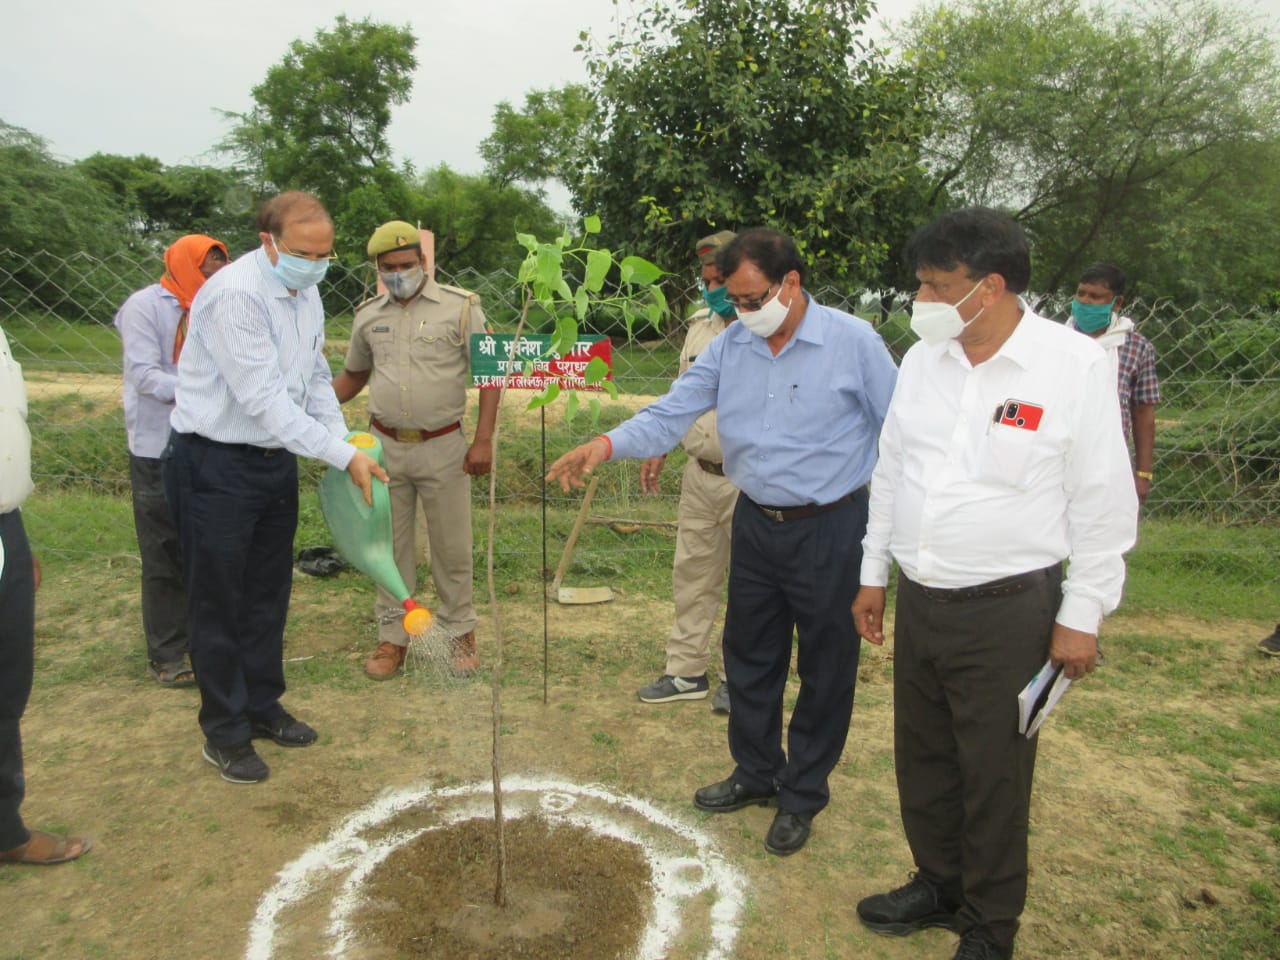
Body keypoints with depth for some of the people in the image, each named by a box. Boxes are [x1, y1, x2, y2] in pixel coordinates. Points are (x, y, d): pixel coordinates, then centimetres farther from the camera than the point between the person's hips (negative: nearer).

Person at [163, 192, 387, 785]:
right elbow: (262, 397, -26)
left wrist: (346, 445, 1)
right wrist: (344, 455, -25)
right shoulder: (234, 295, -23)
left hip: (276, 461, 8)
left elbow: (316, 379, 13)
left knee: (268, 596, 18)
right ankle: (225, 733, 20)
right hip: (215, 467, -8)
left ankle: (262, 707, 34)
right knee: (217, 603, 5)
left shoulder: (306, 294, 5)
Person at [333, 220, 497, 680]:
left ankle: (459, 633, 23)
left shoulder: (460, 306, -3)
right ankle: (393, 638, 23)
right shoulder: (369, 315, 8)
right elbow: (353, 375, 21)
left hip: (442, 448, -3)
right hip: (384, 447, 3)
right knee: (390, 546, 10)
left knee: (451, 547, 6)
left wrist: (483, 440, -10)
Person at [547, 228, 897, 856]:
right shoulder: (730, 346, 1)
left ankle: (803, 795, 30)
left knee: (825, 668, 9)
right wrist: (608, 444, -22)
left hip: (830, 529, -5)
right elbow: (672, 414, -5)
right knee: (749, 657, 17)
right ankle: (757, 773, 39)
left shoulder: (854, 343, -11)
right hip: (756, 523, 5)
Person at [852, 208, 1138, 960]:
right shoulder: (923, 359, 4)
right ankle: (938, 884, 41)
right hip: (919, 601, 6)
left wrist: (1082, 616, -8)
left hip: (1009, 610, -5)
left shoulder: (1075, 365, -12)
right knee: (922, 758, 18)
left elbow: (1103, 503, -9)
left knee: (993, 776, 8)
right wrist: (875, 573, 13)